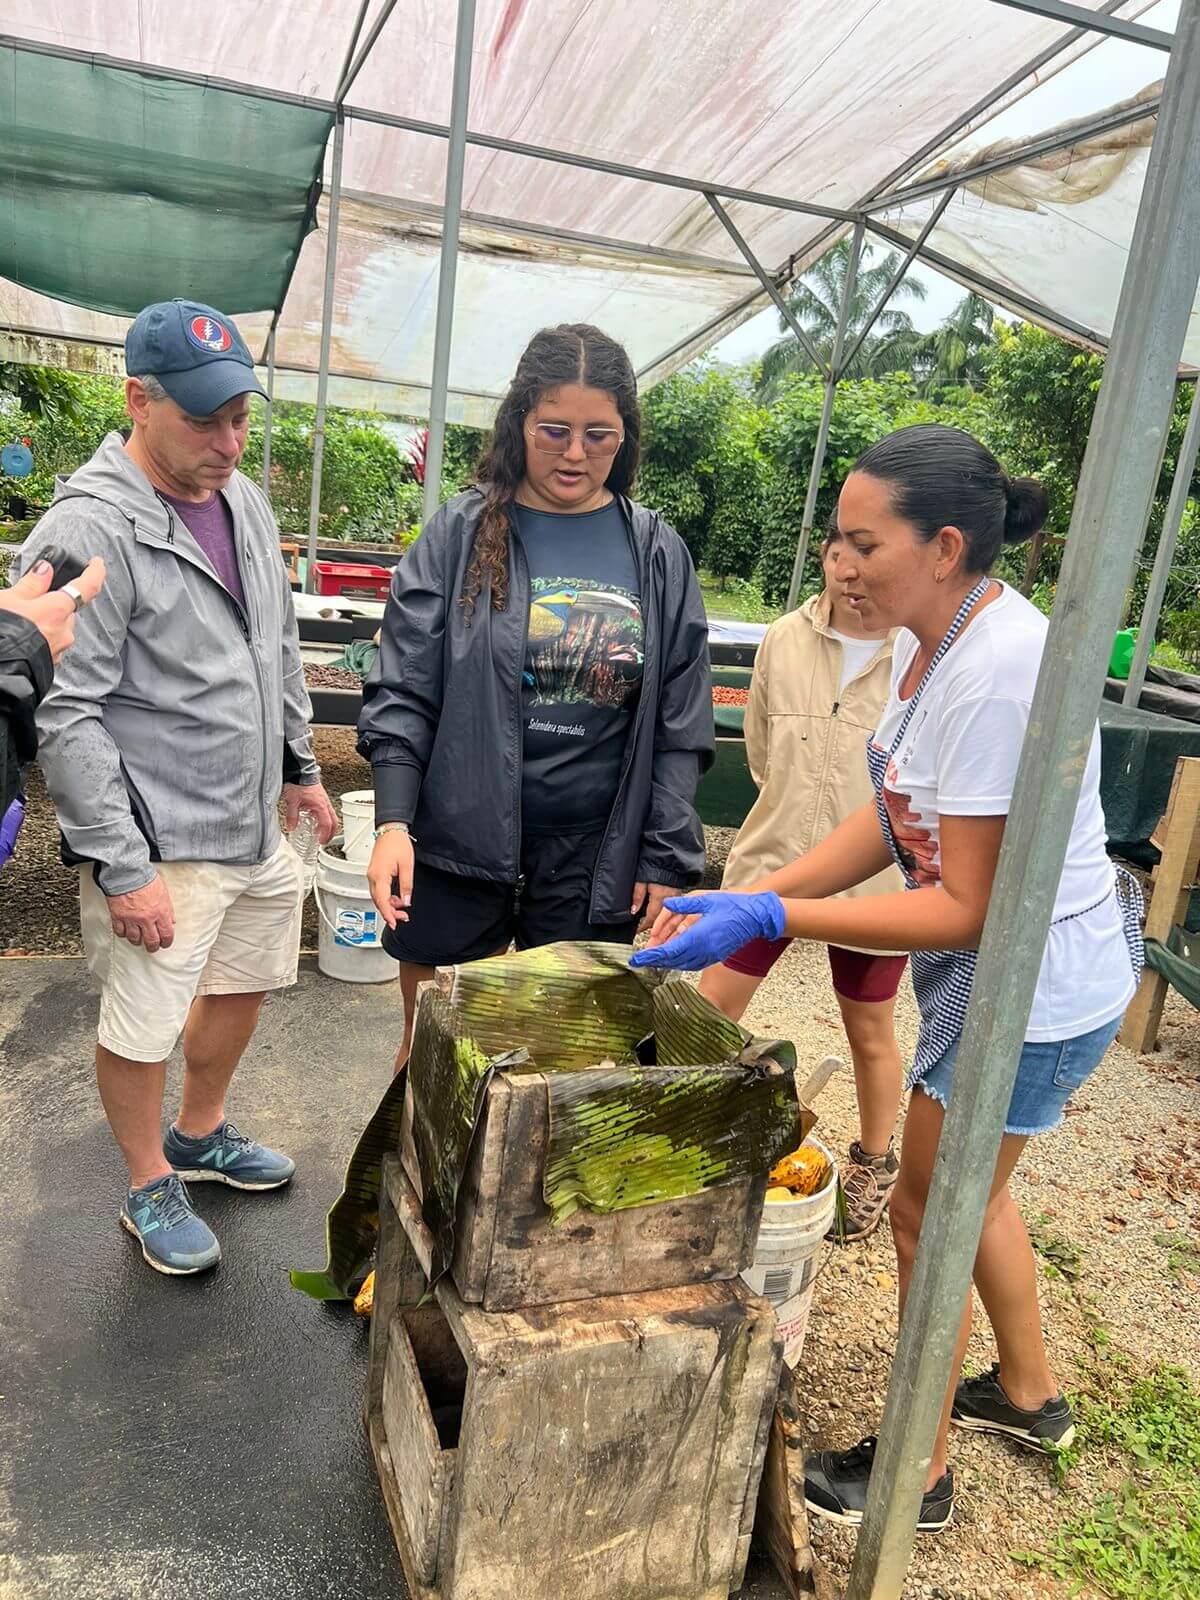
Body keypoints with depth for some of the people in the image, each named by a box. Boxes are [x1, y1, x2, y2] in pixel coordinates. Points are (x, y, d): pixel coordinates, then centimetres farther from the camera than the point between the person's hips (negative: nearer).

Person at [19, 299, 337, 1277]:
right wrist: (123, 866, -20)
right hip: (161, 843, -8)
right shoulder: (89, 530, -19)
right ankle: (151, 1189, 33)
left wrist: (301, 764, 18)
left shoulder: (244, 501, 6)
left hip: (258, 825, 8)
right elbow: (66, 717, -20)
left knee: (244, 984, 22)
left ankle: (201, 1136, 46)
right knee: (142, 1027, 7)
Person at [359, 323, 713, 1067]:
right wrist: (393, 822, -13)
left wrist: (666, 857, -1)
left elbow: (680, 724, 3)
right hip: (460, 836, -1)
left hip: (594, 852, 1)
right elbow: (403, 692, -3)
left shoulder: (658, 554, 2)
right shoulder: (463, 532, -2)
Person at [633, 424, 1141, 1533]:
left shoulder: (997, 674, -31)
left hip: (1032, 987, -9)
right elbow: (895, 819, 3)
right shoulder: (932, 637, -1)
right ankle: (1030, 1395, 52)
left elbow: (966, 909, -28)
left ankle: (919, 1473, 34)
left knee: (928, 1211, 9)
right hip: (994, 965, 9)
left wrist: (770, 916, -30)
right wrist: (756, 895, -5)